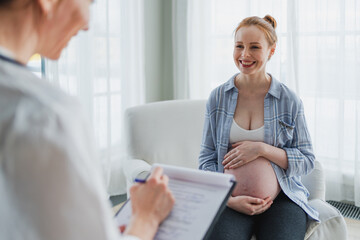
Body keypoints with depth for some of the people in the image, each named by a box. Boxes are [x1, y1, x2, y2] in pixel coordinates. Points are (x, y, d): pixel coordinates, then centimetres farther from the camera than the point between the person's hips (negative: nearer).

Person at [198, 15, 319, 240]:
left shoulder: (290, 101, 2)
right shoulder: (218, 97, 5)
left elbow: (307, 160, 3)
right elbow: (207, 159, 6)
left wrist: (262, 149, -11)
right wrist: (229, 200, -9)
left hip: (281, 200, 1)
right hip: (230, 201, 0)